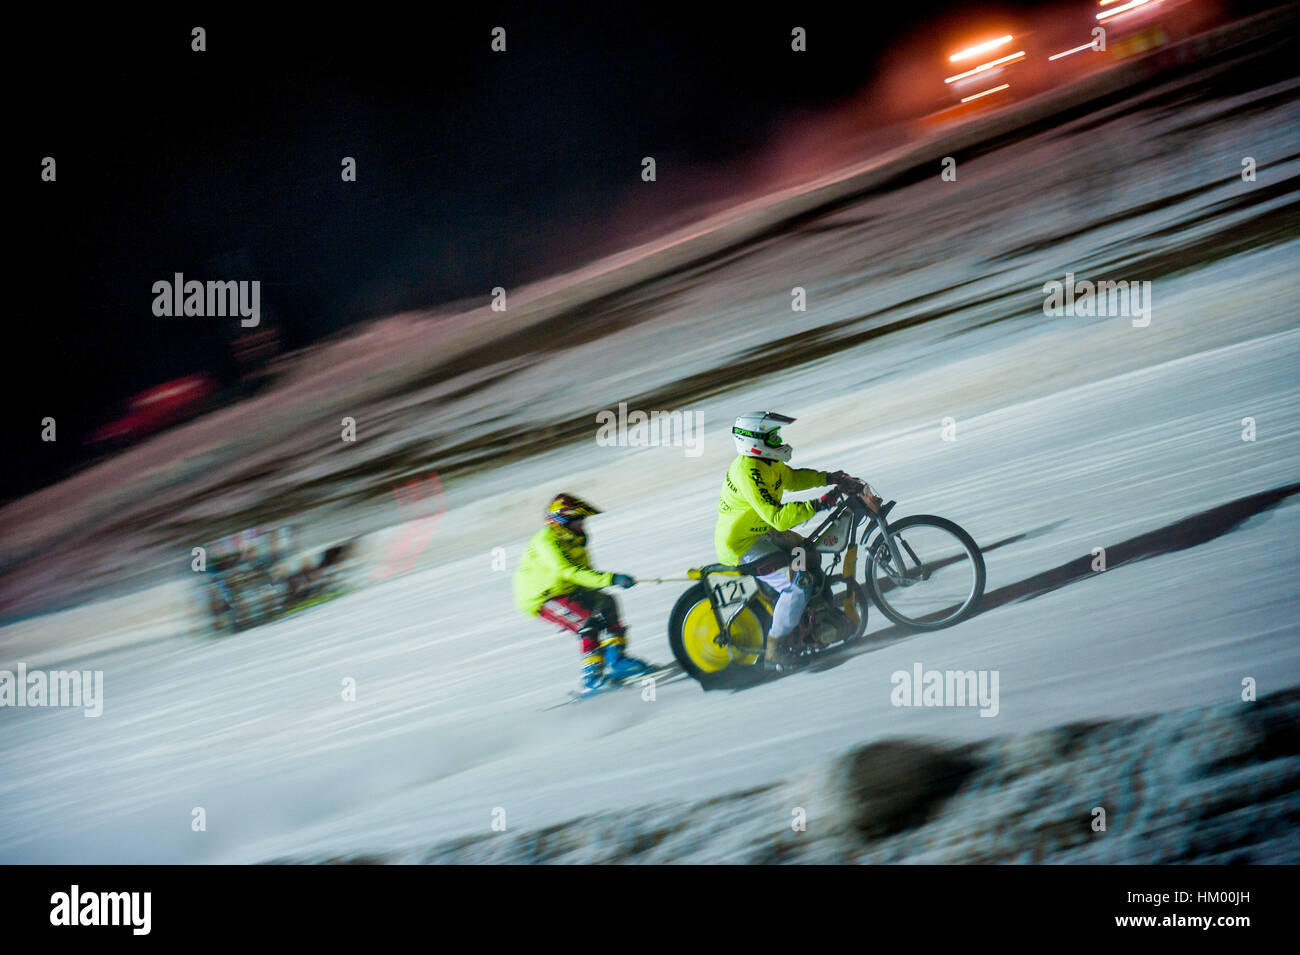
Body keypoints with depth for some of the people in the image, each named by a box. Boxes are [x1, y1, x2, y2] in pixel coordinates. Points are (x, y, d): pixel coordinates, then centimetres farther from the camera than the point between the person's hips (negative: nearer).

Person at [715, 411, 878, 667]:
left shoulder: (767, 463, 4)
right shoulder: (748, 472, -28)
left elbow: (792, 477, 22)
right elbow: (777, 517, -34)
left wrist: (830, 478, 9)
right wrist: (819, 504, -35)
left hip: (762, 533, 11)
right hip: (741, 547, -11)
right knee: (798, 582, -22)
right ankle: (774, 650, -13)